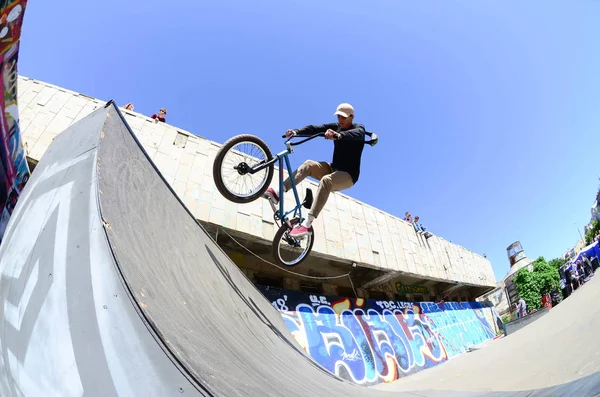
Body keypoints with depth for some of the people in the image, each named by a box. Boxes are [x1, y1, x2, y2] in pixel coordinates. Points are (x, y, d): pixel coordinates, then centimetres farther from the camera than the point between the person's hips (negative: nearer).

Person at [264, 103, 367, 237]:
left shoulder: (359, 129, -8)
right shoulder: (336, 126, 7)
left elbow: (355, 135, -34)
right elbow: (315, 129, -9)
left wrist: (338, 135, -57)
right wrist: (296, 131, -28)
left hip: (349, 175, -6)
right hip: (333, 168, 6)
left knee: (326, 180, -37)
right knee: (309, 164, -19)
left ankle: (307, 225, -45)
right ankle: (278, 193, -25)